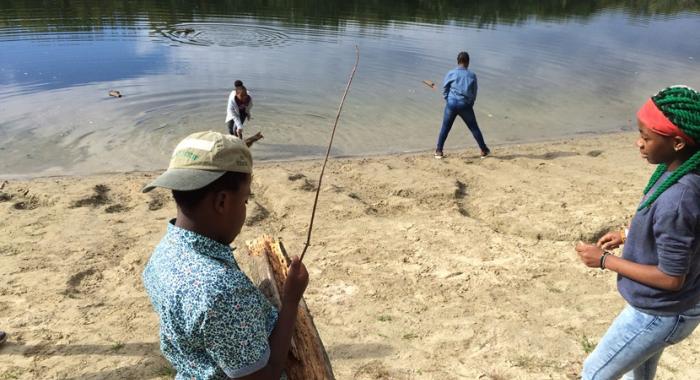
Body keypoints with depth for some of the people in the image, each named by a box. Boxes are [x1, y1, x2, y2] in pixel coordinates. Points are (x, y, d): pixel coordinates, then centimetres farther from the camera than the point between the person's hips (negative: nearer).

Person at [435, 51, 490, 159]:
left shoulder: (451, 73, 0)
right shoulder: (472, 75, 2)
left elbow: (444, 90, 3)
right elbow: (474, 93, 7)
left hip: (452, 104, -1)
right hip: (465, 105, 1)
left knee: (445, 128, 8)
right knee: (474, 128, 11)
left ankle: (439, 151, 7)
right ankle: (484, 150, 18)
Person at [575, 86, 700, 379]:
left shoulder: (676, 200, -35)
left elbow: (671, 278, -26)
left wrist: (605, 260, -19)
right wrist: (627, 237, 7)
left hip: (659, 314, -8)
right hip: (661, 308, 9)